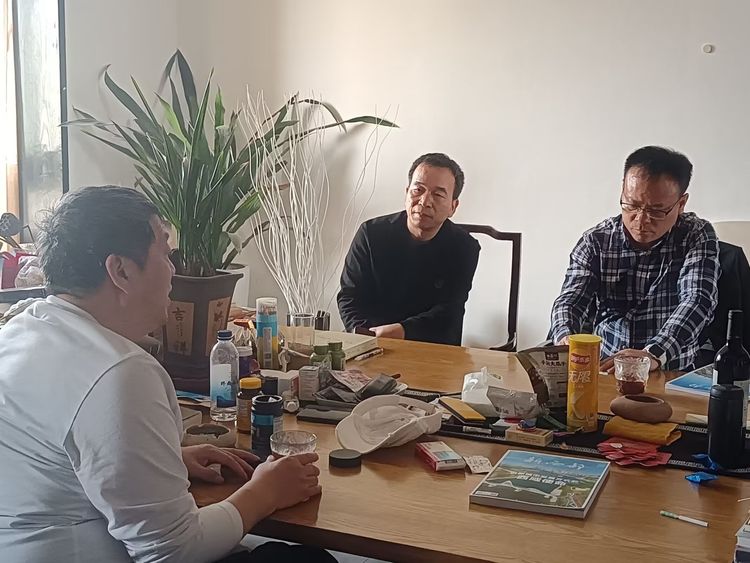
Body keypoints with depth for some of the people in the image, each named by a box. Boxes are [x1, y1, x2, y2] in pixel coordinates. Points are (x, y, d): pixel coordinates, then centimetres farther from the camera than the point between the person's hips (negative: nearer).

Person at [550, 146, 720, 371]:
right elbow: (570, 299, -4)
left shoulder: (698, 237, -2)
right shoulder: (594, 241, 3)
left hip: (672, 375, -1)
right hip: (602, 369, 1)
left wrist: (654, 355, -33)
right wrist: (565, 339, -29)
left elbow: (698, 300, -16)